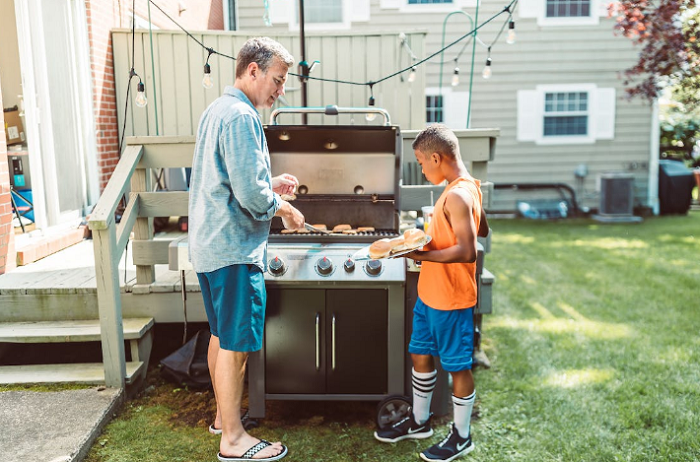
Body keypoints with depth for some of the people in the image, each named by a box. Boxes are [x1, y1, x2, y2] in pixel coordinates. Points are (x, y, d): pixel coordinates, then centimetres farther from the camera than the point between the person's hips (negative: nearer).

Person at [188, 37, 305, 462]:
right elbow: (251, 194, -24)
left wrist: (269, 184, 14)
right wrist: (283, 207, -7)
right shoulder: (241, 116, -18)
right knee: (235, 344, -1)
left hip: (210, 244, 11)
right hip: (234, 247, -11)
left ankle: (224, 414, 34)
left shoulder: (217, 110, 15)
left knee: (222, 336, 19)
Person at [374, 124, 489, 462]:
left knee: (457, 366, 6)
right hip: (430, 293, 10)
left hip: (451, 299, -10)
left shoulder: (457, 195, -23)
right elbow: (482, 231, 19)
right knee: (420, 354, 19)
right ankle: (419, 421, 37)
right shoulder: (466, 187, 7)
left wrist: (420, 254, -29)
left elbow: (467, 252, -29)